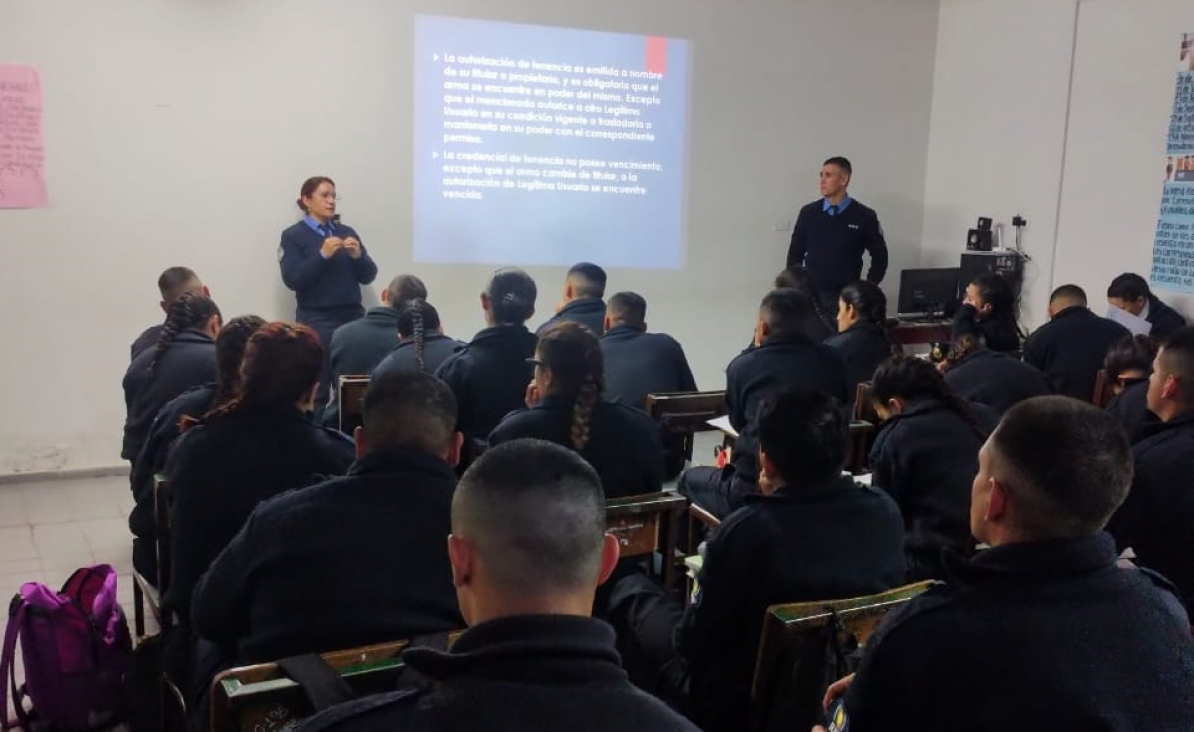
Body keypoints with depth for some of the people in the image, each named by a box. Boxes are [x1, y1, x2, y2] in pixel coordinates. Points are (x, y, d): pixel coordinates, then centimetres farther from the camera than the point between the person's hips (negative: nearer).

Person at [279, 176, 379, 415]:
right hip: (315, 320, -4)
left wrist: (358, 256, -9)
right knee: (317, 390, -7)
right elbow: (292, 279, -9)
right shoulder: (293, 236, 2)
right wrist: (323, 255, -17)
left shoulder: (347, 232, 13)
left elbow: (368, 276, 11)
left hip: (352, 316, 4)